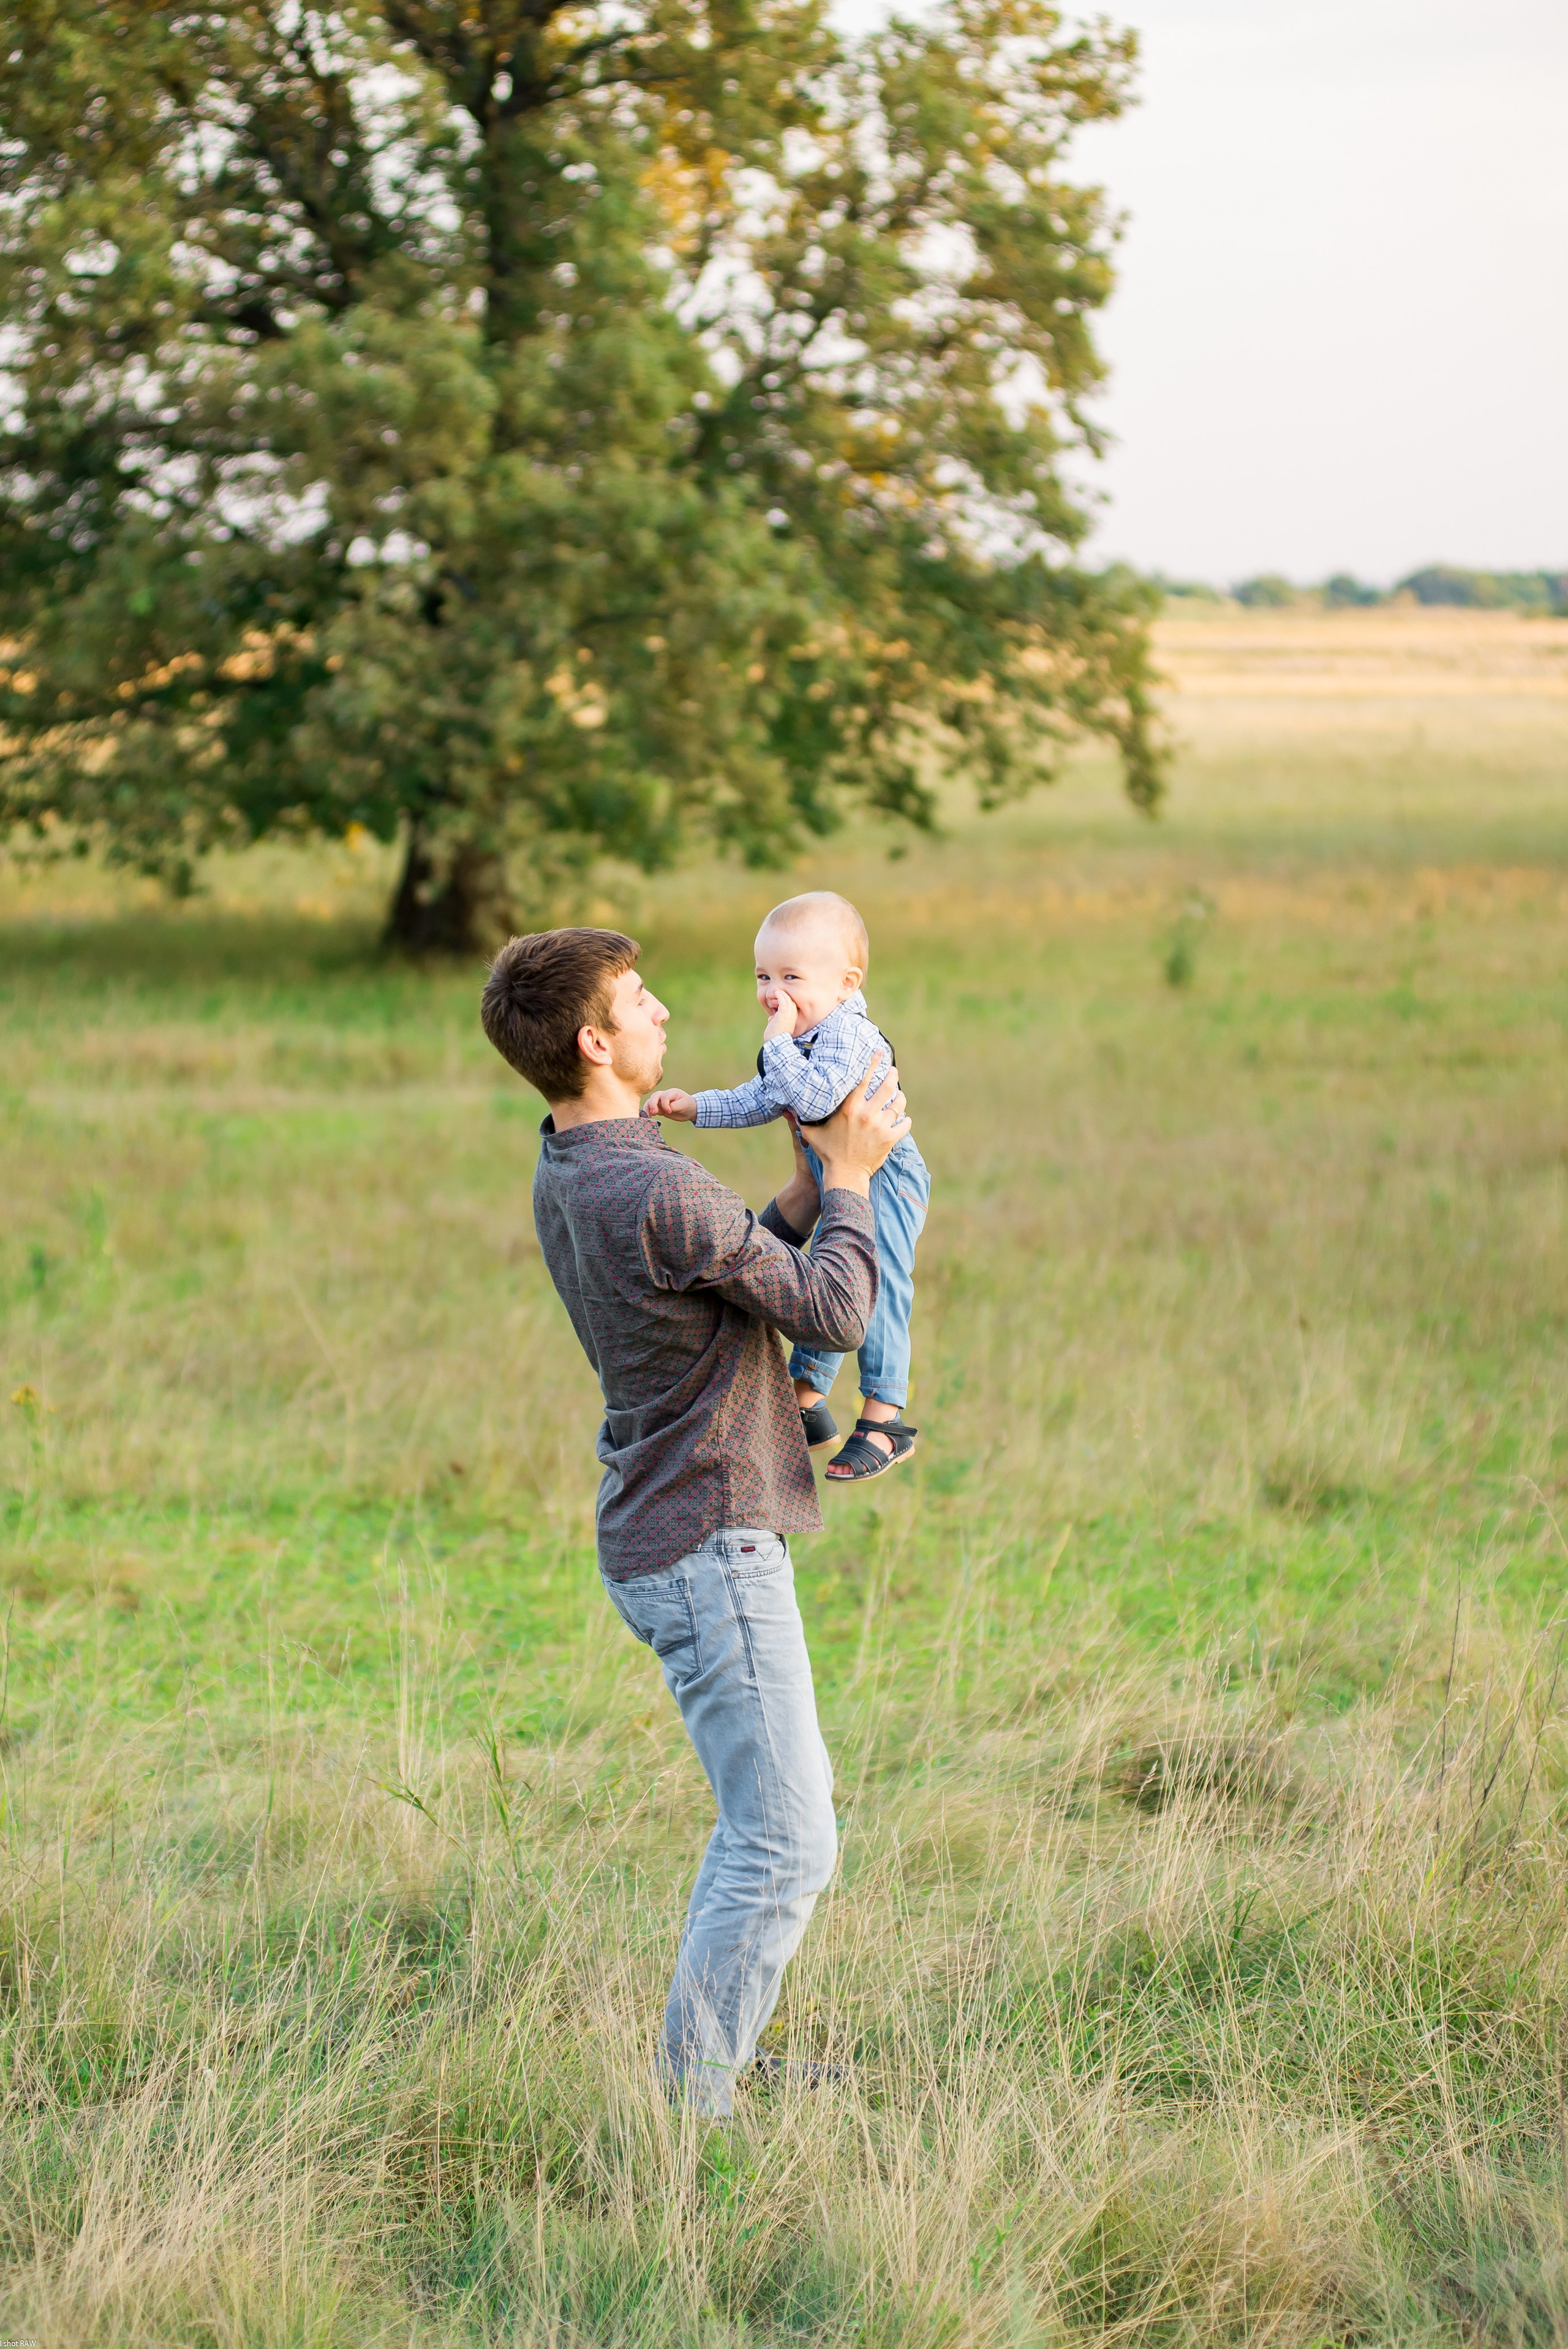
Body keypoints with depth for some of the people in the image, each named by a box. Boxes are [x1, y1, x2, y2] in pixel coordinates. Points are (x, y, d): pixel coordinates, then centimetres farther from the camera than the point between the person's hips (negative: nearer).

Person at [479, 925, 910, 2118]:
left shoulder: (566, 1174, 7)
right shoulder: (658, 1191, -24)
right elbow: (834, 1313, -16)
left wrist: (816, 1182, 9)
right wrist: (852, 1177, -3)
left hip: (665, 1536, 10)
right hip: (709, 1547, -10)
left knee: (784, 1802, 23)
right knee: (786, 1847, -8)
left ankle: (718, 2053, 30)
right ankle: (691, 2107, -6)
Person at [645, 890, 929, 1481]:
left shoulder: (848, 1035, -24)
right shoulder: (802, 1039, 5)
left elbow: (813, 1099, -39)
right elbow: (762, 1101, 18)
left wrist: (778, 1043, -32)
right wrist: (696, 1107, 10)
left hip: (883, 1181, -10)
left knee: (874, 1291, -11)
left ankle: (884, 1420, -4)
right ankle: (807, 1408, 28)